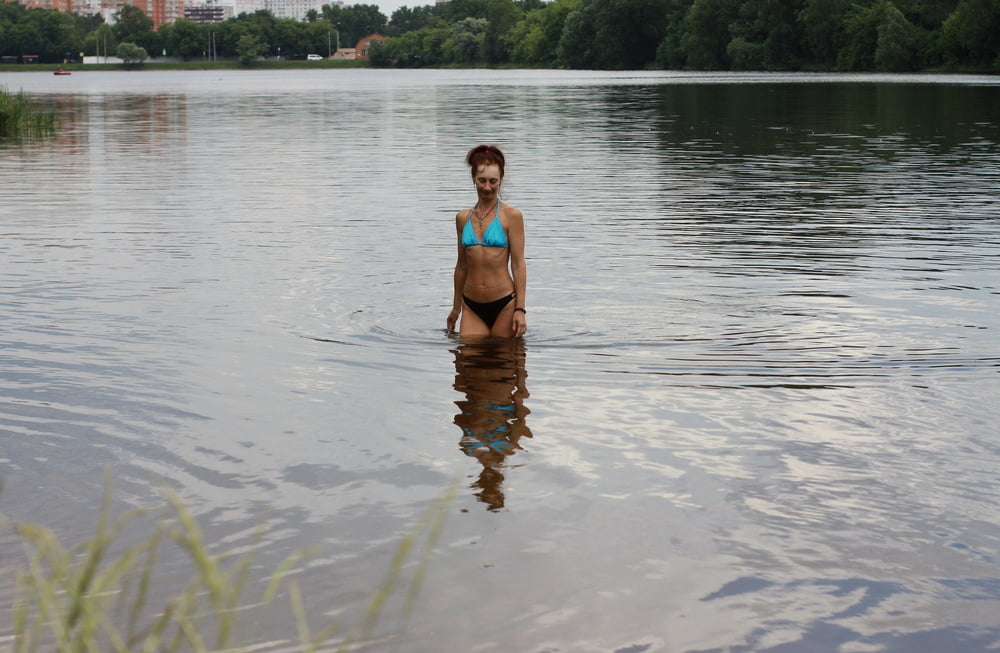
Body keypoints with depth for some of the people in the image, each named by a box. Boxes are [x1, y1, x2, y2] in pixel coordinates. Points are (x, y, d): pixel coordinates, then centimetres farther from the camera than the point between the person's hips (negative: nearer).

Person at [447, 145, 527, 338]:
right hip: (472, 307, 4)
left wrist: (520, 309, -10)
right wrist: (456, 308, 23)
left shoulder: (511, 216, -2)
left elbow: (518, 264, -5)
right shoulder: (463, 218, 10)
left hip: (504, 304, -3)